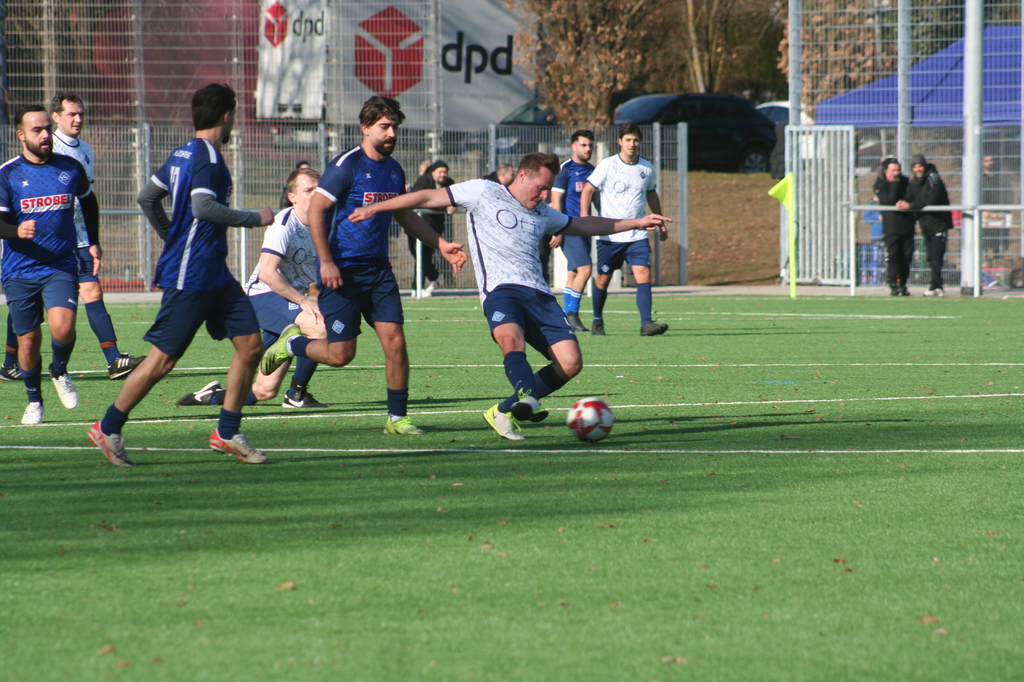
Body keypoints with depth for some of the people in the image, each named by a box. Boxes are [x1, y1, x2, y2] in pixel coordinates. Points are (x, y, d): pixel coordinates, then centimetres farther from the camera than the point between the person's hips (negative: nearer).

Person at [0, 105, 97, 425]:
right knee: (28, 342, 3)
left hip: (61, 267, 0)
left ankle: (60, 372, 9)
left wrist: (94, 242, 23)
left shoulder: (71, 168, 4)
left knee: (62, 327, -23)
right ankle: (34, 401, 27)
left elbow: (89, 202, 24)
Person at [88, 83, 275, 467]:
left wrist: (172, 238, 29)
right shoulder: (207, 157, -15)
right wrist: (255, 218, -18)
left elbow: (147, 198, 21)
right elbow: (203, 208, -28)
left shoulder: (182, 154, 13)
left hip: (215, 275, 10)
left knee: (250, 343, 4)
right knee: (163, 359, -4)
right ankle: (108, 429, 8)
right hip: (190, 277, -10)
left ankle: (227, 433, 9)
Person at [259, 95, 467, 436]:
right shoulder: (347, 165, -12)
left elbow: (405, 215, 26)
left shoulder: (393, 170, 10)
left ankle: (397, 417, 3)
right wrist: (326, 262, -19)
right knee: (340, 354, -6)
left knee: (394, 340, -7)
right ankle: (291, 344, 23)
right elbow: (315, 209, -14)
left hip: (377, 269, 6)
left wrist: (441, 245, 21)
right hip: (342, 272, -6)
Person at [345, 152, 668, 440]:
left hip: (539, 294, 6)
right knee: (512, 340, -36)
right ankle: (527, 398, -63)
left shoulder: (543, 214, 27)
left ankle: (504, 412, 0)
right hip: (501, 289, -6)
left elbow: (585, 225, 41)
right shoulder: (484, 193, 9)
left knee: (570, 362, -10)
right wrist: (375, 209, 5)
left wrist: (636, 222, 39)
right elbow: (429, 198, 9)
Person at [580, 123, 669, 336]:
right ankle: (597, 321, 28)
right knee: (603, 279, 7)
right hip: (609, 236, -2)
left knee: (644, 275, -15)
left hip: (637, 235, 2)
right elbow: (588, 189, -2)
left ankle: (646, 324, -20)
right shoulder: (607, 165, -4)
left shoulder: (647, 168, 7)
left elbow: (652, 195, 22)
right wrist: (584, 216, -16)